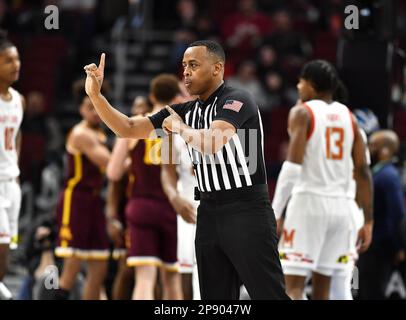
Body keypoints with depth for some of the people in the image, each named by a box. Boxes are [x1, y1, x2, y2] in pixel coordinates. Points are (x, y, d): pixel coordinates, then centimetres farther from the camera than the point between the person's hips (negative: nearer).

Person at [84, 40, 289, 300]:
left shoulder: (237, 101, -11)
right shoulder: (184, 111, 11)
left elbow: (211, 144, -27)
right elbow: (128, 129, 12)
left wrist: (180, 127, -8)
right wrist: (95, 94, 0)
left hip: (246, 211, -8)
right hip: (209, 213, 8)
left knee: (269, 295, -10)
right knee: (216, 298, 9)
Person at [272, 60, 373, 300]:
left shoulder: (302, 112, -4)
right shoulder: (348, 116, 12)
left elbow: (292, 167, -14)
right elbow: (363, 172, 9)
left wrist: (275, 213, -14)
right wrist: (368, 221, 12)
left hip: (309, 201, -5)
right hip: (339, 206, 6)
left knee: (293, 285, -7)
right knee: (322, 287, 13)